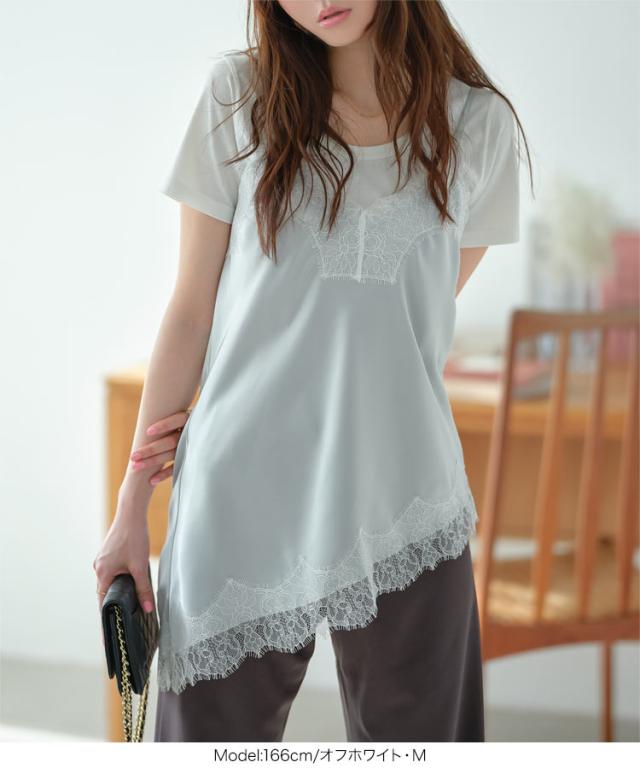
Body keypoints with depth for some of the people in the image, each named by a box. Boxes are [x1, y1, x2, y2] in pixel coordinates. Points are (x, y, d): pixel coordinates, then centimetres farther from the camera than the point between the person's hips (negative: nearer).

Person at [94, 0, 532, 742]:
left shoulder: (478, 123, 4)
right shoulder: (239, 94, 2)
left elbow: (417, 321, 9)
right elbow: (191, 312, 3)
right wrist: (133, 507, 2)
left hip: (402, 510, 1)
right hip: (240, 506, 0)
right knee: (210, 735, 5)